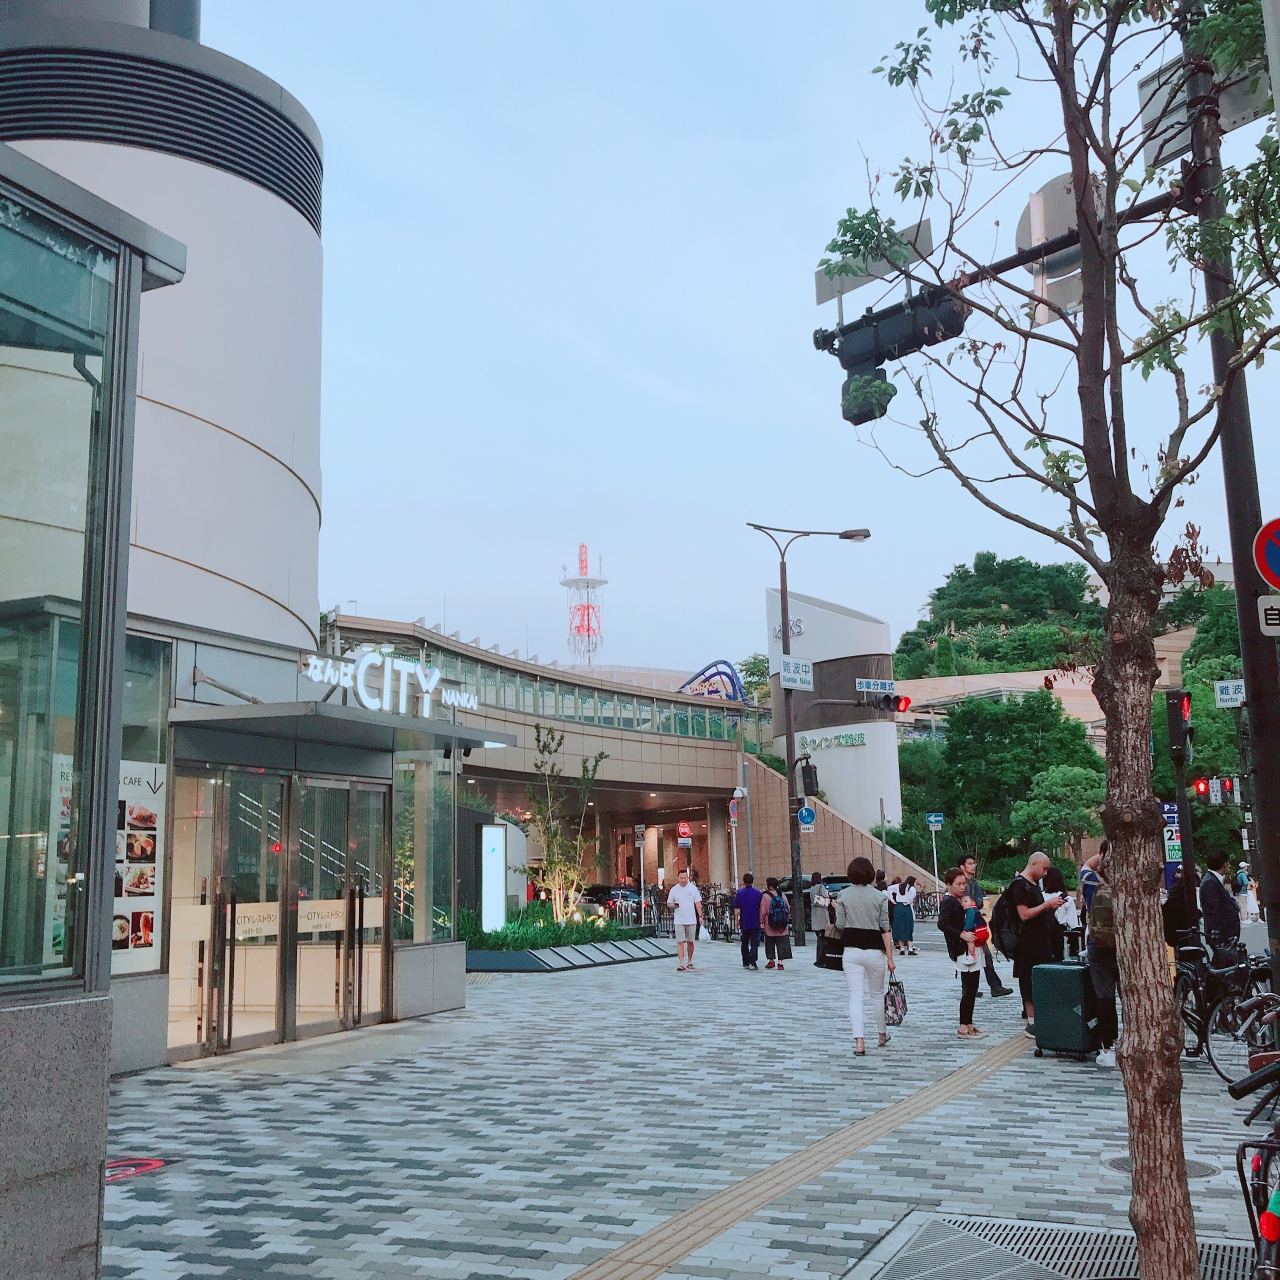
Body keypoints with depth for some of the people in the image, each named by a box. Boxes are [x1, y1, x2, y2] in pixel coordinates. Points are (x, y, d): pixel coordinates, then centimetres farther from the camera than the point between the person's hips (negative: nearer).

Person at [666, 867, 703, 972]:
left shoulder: (693, 888, 2)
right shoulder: (674, 889, 2)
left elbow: (698, 903, 4)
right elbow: (668, 903, 9)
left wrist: (700, 916, -3)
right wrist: (673, 905, -14)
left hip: (691, 920, 1)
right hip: (679, 920, -1)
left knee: (690, 942, 9)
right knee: (680, 942, -7)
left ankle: (689, 962, 23)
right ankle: (681, 964, -9)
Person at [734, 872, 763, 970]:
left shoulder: (740, 893, -3)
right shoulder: (758, 893, -2)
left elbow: (736, 909, -2)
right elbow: (761, 908, 2)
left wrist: (737, 921, 7)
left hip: (744, 922, 1)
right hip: (755, 923, -1)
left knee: (745, 943, 14)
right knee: (754, 942, -3)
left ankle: (745, 963, 19)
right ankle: (752, 962, -17)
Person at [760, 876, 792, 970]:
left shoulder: (765, 896, -9)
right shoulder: (782, 895, 3)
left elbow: (763, 911, -9)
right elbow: (788, 909, 8)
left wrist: (761, 922, 0)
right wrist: (787, 919, 20)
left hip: (770, 927, -2)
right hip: (782, 926, 2)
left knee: (770, 944, 15)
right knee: (781, 944, 3)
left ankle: (771, 960, 19)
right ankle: (780, 962, -3)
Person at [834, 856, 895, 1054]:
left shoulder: (843, 895, -3)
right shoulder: (879, 897, -3)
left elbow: (840, 925, -2)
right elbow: (885, 929, -4)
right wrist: (890, 957, -1)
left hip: (851, 950, 0)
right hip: (874, 950, 0)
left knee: (855, 996, -1)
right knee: (877, 994, 18)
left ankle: (859, 1041, -13)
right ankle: (882, 1035, 34)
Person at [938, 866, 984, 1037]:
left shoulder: (962, 898, 16)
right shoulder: (948, 901, -12)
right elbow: (942, 924, -25)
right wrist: (962, 935, -27)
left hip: (972, 948, 9)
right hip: (961, 949, -9)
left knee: (972, 988, 11)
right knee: (968, 988, -7)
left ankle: (969, 1024, 18)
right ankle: (963, 1027, -2)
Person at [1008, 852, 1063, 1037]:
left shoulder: (1033, 884, 17)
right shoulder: (1019, 885, -14)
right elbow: (1024, 914, -20)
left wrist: (1051, 906, 6)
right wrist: (1047, 904, -19)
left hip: (1041, 940, 10)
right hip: (1028, 943, -10)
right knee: (1030, 983, -4)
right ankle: (1032, 1023, 1)